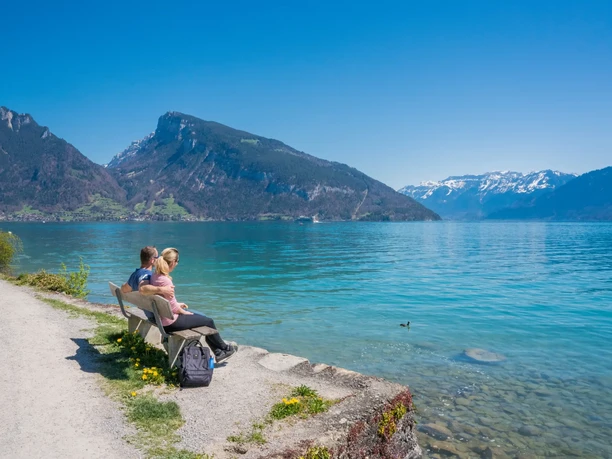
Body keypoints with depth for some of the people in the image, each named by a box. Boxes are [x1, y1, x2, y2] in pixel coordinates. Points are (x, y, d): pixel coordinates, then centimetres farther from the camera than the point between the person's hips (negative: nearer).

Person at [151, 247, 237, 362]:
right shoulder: (165, 281, -29)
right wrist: (184, 312, -3)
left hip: (162, 317, 10)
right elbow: (173, 307, -21)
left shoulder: (154, 276, 0)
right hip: (171, 322, -10)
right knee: (209, 321, 7)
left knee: (203, 317, 20)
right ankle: (224, 348, 32)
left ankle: (218, 353, 27)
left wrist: (178, 305, 12)